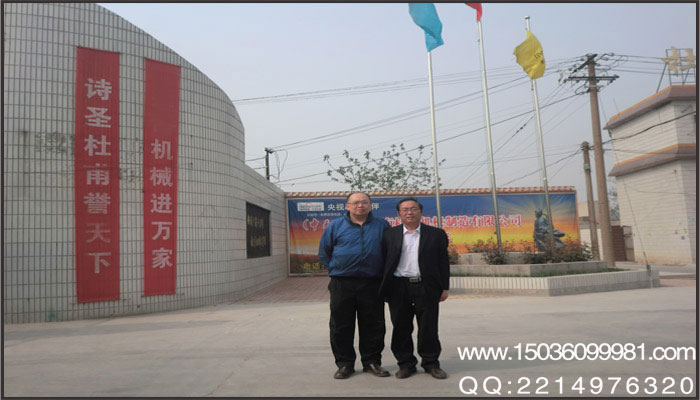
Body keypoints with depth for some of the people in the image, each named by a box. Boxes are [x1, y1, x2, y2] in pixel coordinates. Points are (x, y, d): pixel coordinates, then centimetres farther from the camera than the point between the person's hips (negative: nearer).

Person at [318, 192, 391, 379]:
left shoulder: (382, 226, 7)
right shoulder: (335, 226, 5)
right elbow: (324, 253, 12)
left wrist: (383, 274, 8)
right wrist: (336, 270, 7)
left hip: (372, 284, 1)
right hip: (342, 284, 0)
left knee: (373, 325, 7)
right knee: (341, 325, 4)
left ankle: (372, 361, 22)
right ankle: (344, 364, 17)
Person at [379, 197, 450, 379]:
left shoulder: (436, 234, 6)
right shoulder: (390, 235, 7)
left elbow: (443, 262, 6)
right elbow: (384, 262, 6)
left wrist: (444, 288, 1)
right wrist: (385, 290, 1)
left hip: (426, 287, 0)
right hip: (398, 287, 1)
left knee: (428, 328, 6)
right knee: (401, 328, 6)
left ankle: (431, 363, 21)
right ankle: (406, 364, 20)